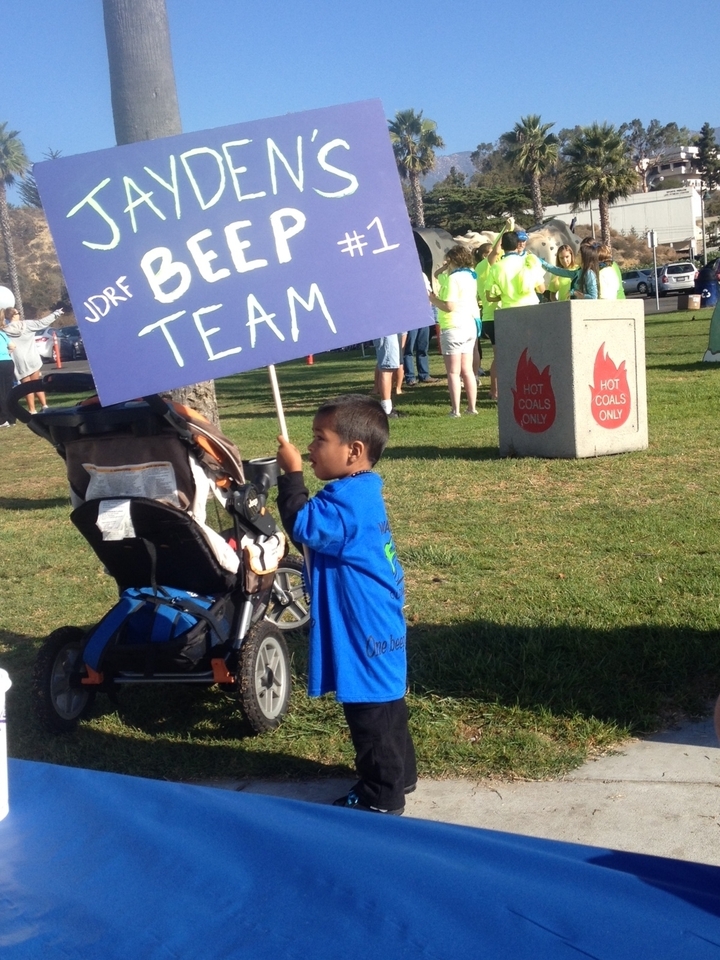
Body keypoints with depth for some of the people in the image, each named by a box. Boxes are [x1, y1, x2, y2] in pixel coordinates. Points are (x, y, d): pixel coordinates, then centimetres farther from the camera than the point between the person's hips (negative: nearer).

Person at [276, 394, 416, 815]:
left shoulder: (350, 500, -23)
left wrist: (292, 474, -24)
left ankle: (381, 797, 12)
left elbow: (304, 526, -32)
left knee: (370, 711, 1)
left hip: (364, 629, -11)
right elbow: (318, 533, 20)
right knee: (385, 702, 22)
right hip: (378, 624, 11)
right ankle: (399, 775, 36)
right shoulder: (360, 492, 10)